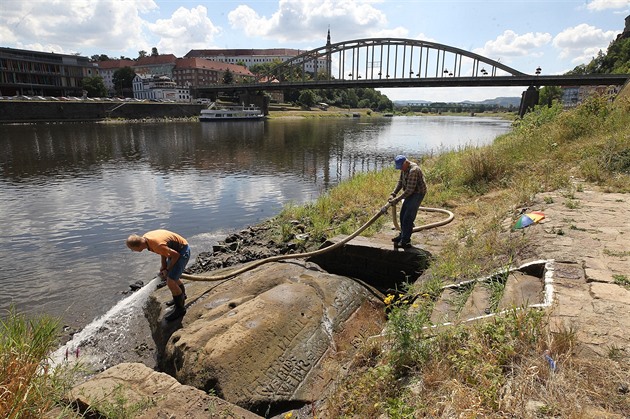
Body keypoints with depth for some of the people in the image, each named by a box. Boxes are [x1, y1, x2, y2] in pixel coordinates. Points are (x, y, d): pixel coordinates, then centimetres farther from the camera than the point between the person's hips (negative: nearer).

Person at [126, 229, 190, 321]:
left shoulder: (157, 245, -35)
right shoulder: (145, 238, -7)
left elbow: (176, 255, -24)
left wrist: (167, 270, -10)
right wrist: (164, 266, 3)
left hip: (182, 251, -10)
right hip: (175, 249, 10)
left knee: (170, 281, -12)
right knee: (171, 276, 25)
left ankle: (180, 309, 6)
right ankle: (182, 295, 49)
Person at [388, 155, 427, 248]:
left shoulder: (413, 170, -28)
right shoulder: (404, 168, 2)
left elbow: (409, 190, -29)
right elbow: (400, 182, 9)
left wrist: (397, 200, -25)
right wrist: (393, 194, -4)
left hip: (418, 193, -10)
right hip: (411, 193, 10)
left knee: (408, 218, -11)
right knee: (403, 215, 15)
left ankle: (405, 241, -5)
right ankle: (402, 235, 30)